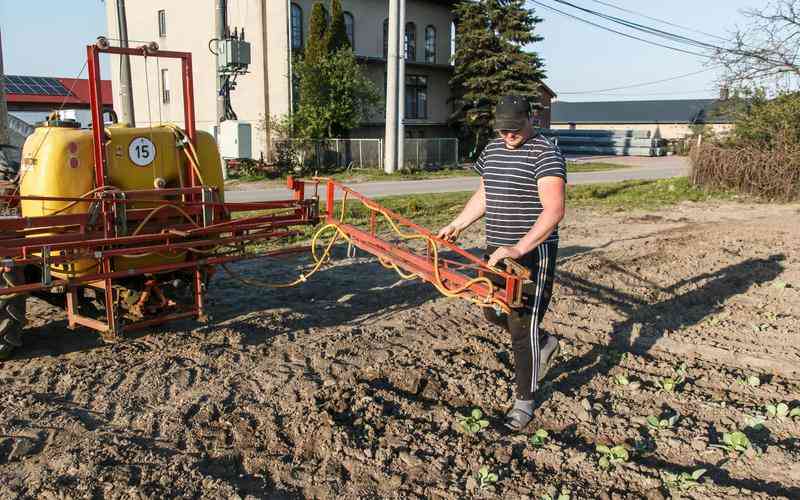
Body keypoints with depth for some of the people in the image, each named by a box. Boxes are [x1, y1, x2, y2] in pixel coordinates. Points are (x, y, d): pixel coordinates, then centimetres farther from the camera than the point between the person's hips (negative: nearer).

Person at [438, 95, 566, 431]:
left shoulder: (545, 154, -15)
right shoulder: (492, 150, 11)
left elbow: (554, 211, -23)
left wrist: (519, 249, -31)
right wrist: (457, 225, 21)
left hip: (533, 254, -8)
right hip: (497, 251, 8)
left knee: (522, 327, -2)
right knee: (493, 312, 18)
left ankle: (524, 401, 15)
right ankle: (545, 344, 43)